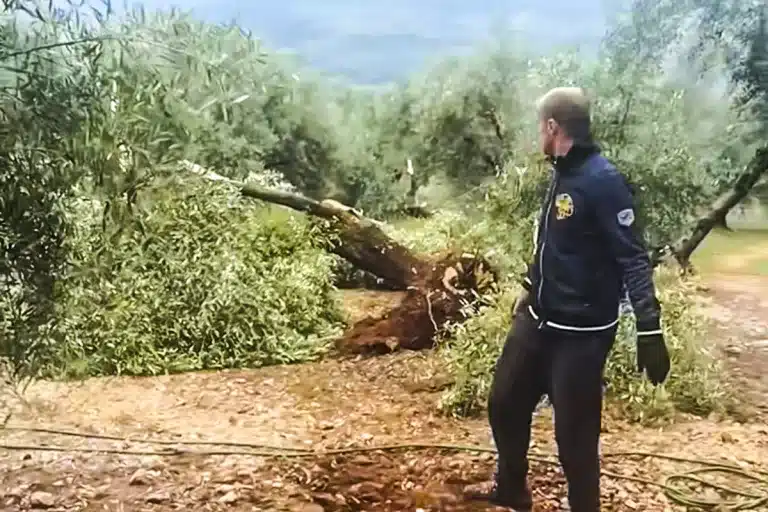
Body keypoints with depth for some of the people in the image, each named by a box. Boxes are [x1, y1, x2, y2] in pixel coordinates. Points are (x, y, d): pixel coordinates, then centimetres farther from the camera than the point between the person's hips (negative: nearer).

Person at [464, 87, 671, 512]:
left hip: (581, 333, -9)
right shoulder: (562, 174, 7)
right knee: (505, 403, 20)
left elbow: (633, 260, -22)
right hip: (538, 320, 9)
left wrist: (649, 330, -27)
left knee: (574, 432, 0)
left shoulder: (602, 180, -19)